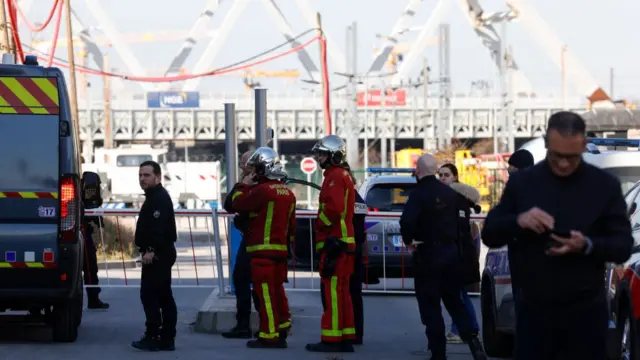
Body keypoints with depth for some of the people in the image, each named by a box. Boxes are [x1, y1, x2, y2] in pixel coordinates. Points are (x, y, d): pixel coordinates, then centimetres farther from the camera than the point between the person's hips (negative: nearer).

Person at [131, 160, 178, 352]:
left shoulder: (159, 198, -15)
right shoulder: (154, 197, 20)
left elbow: (158, 227, -25)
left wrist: (151, 250, -29)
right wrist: (149, 250, 20)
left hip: (157, 255, -11)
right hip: (160, 254, 11)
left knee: (149, 294, -11)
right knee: (163, 295, 10)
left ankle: (152, 337, -11)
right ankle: (166, 339, 12)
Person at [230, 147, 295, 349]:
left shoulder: (262, 190, -14)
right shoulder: (287, 193, 15)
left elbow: (237, 204, -12)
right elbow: (291, 225, 20)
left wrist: (243, 186, 4)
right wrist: (288, 247, 26)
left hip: (263, 250, -9)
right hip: (281, 249, 9)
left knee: (265, 292, -7)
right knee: (277, 290, 18)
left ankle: (269, 336, -9)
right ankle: (282, 328, 23)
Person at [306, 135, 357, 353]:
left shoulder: (335, 176, -11)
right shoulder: (344, 176, 22)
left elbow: (333, 208, -23)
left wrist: (319, 224, -10)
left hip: (334, 243, -11)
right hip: (343, 242, 11)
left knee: (332, 290, -11)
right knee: (341, 291, 14)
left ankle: (331, 339, -13)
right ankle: (346, 338, 17)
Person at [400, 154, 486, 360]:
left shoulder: (419, 194, -14)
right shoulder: (449, 193, 7)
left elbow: (407, 221, -28)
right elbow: (458, 220, 12)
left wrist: (408, 241, -11)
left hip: (428, 253, -6)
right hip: (451, 251, 6)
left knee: (430, 306, 2)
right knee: (454, 301, 14)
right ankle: (473, 341, -2)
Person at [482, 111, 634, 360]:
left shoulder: (605, 185, 1)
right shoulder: (521, 181, 4)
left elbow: (624, 246, -1)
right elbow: (489, 235, 6)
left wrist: (587, 246, -22)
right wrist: (518, 221, -16)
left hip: (585, 312, -1)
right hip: (533, 309, 1)